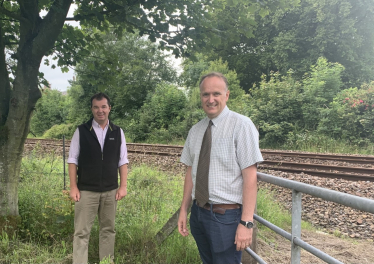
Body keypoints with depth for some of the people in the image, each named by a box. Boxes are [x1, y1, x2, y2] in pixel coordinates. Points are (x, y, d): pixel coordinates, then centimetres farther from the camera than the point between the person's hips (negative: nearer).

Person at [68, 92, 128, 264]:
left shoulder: (117, 132, 4)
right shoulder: (81, 131, -2)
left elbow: (122, 161, 5)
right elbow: (73, 160, -1)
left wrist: (123, 186, 0)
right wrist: (73, 187, -6)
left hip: (110, 191, 3)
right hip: (86, 190, -2)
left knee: (108, 229, 13)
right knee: (81, 231, 1)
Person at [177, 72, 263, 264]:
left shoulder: (241, 125, -13)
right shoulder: (195, 131, 6)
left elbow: (250, 176, -16)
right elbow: (190, 172, 11)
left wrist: (246, 222, -19)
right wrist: (184, 210, 9)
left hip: (226, 215, -6)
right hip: (199, 213, 6)